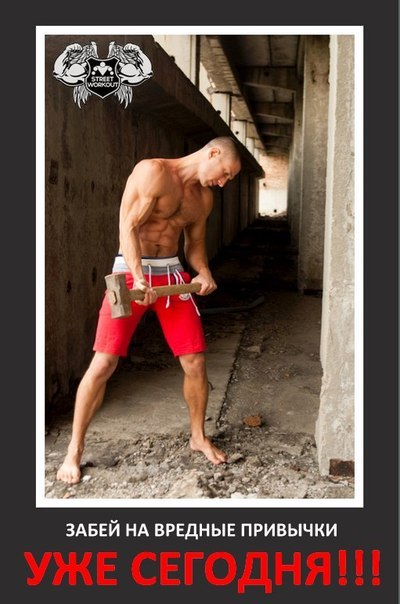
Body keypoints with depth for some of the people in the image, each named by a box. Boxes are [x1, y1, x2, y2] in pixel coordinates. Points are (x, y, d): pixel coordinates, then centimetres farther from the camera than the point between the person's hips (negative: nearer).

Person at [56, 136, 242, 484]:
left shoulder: (204, 197, 10)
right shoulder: (153, 171, -12)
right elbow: (128, 226, -18)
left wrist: (203, 272, -3)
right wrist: (138, 278, -29)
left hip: (172, 274, 6)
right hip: (131, 271, -6)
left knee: (196, 361, 3)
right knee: (104, 363, -9)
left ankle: (198, 437, 25)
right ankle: (74, 450, 6)